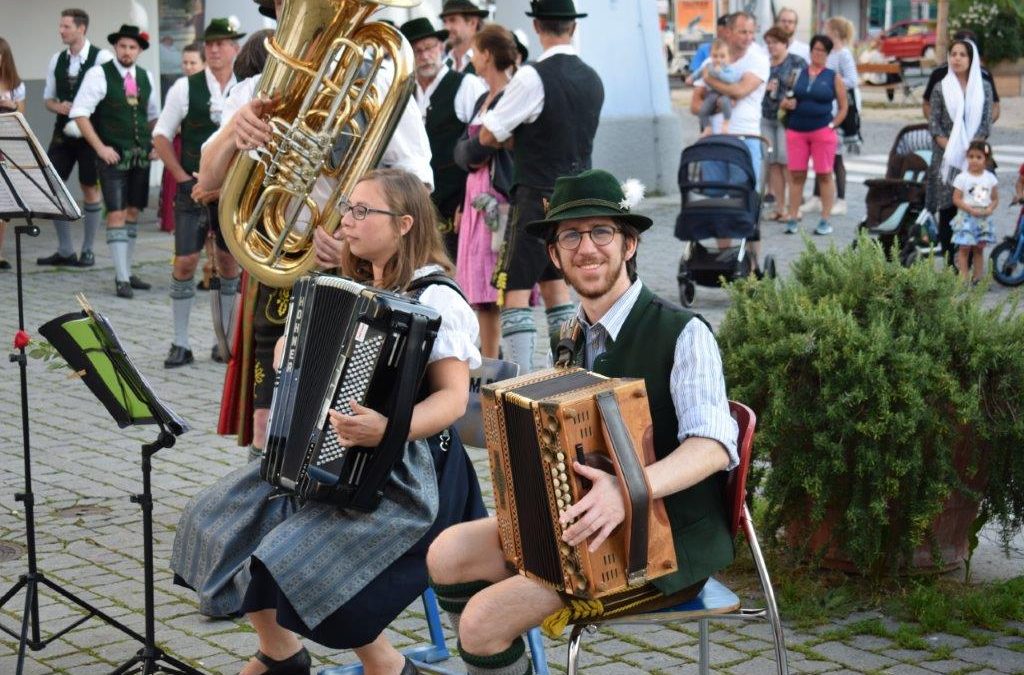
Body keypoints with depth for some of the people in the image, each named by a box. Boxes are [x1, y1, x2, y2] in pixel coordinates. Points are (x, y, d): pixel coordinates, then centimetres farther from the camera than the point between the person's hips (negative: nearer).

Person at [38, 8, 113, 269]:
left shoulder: (102, 58, -9)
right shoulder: (57, 60, 8)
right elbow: (48, 98, 15)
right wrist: (59, 107, -7)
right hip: (63, 131, 5)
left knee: (90, 189, 3)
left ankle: (87, 250, 15)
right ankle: (65, 250, 13)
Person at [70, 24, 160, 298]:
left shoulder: (145, 77, 10)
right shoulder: (100, 74, -7)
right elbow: (79, 112, -11)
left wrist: (155, 144, 9)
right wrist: (100, 147, -16)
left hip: (141, 156, 5)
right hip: (113, 155, -5)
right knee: (116, 214, -9)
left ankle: (127, 271, 19)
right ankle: (122, 279, -6)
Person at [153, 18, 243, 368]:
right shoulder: (185, 88, -3)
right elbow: (161, 136, 2)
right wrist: (183, 178, -5)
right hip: (193, 189, -1)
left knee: (229, 263, 9)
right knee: (185, 262, -3)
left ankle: (226, 340, 20)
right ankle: (180, 343, 7)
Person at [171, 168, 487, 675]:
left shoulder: (436, 298, -13)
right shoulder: (354, 290, 12)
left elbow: (453, 397, -21)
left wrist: (389, 429, -37)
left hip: (404, 475, -9)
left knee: (299, 559, -27)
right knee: (216, 520, 2)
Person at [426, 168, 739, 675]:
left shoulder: (682, 333, -16)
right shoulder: (572, 337, 8)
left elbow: (714, 444, -27)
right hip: (588, 521, 8)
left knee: (483, 618, -17)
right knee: (447, 555, 0)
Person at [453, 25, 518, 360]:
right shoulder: (484, 99, 18)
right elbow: (462, 150, 12)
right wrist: (473, 153, -3)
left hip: (502, 199, -9)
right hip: (477, 198, 9)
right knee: (481, 293, 9)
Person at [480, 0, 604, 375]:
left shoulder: (533, 77, -15)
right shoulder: (592, 79, 8)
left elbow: (488, 136, -11)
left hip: (536, 197, -8)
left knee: (514, 292, -5)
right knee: (555, 284, 18)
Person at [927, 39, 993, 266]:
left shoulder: (983, 88, 6)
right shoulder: (941, 89, 5)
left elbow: (986, 124, 2)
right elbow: (934, 124, 1)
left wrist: (969, 149, -12)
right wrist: (950, 149, -12)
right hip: (947, 159, 0)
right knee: (947, 208, -2)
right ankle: (950, 259, 3)